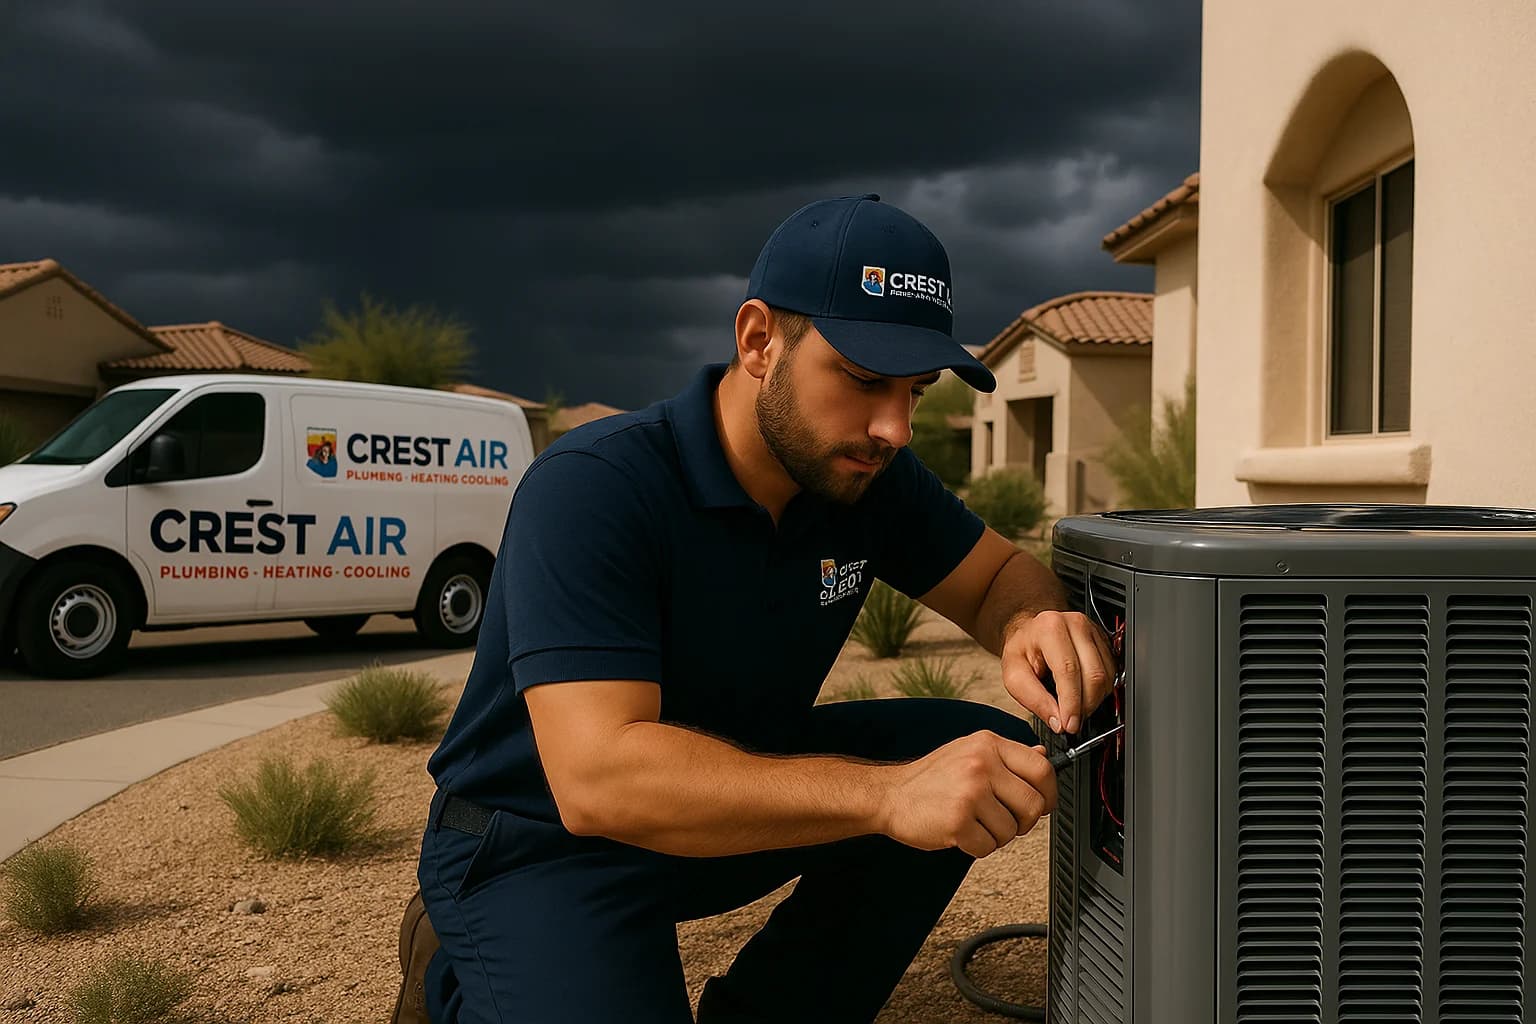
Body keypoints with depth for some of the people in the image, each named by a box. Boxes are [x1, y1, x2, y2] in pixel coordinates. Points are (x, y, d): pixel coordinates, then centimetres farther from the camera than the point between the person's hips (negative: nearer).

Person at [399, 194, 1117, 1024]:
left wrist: (1034, 624, -24)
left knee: (976, 745, -9)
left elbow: (999, 574, 3)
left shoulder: (866, 469, -7)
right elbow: (598, 777, -37)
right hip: (541, 846, -6)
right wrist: (888, 793, -47)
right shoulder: (590, 490, -28)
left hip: (731, 786, 7)